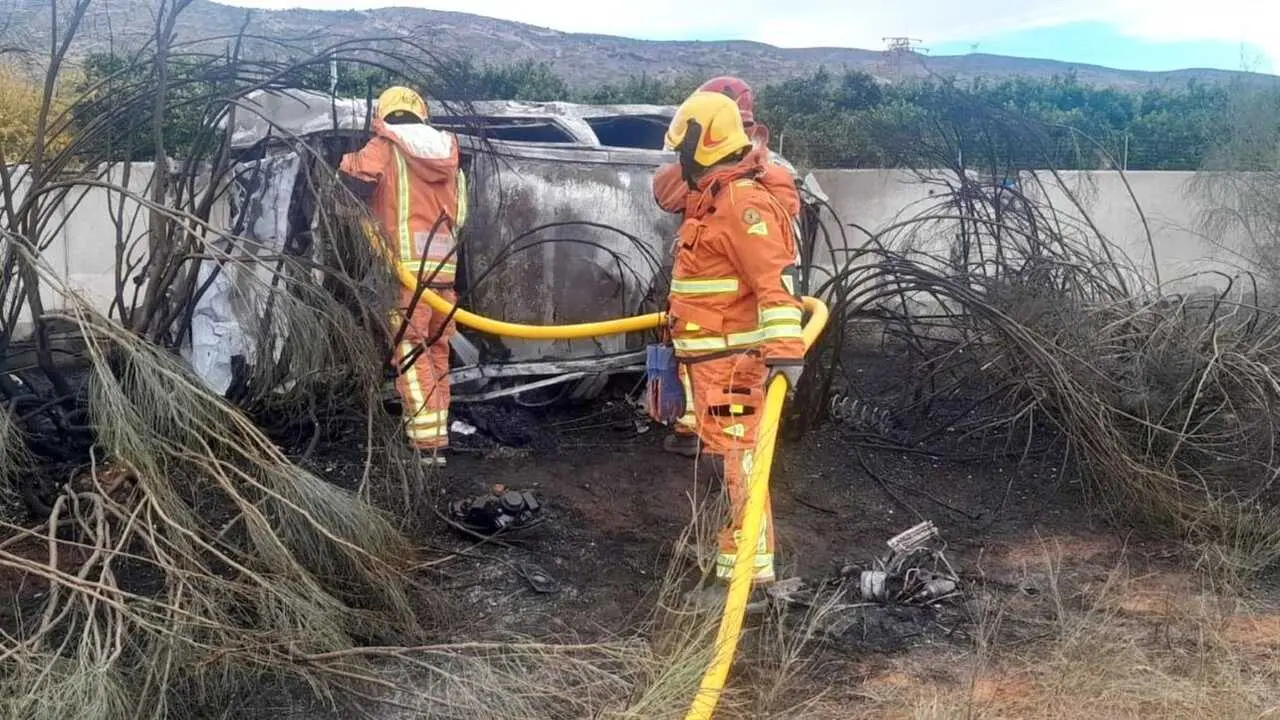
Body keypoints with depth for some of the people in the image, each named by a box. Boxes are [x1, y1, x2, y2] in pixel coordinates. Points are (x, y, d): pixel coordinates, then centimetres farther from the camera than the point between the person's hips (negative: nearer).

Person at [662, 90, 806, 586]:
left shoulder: (744, 202, -18)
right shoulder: (713, 199, 16)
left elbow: (775, 279, -28)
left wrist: (785, 347, -37)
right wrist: (677, 314, 39)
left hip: (733, 360, -11)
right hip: (710, 357, 11)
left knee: (739, 458, -7)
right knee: (724, 455, 19)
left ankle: (751, 563, -1)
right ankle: (729, 547, 31)